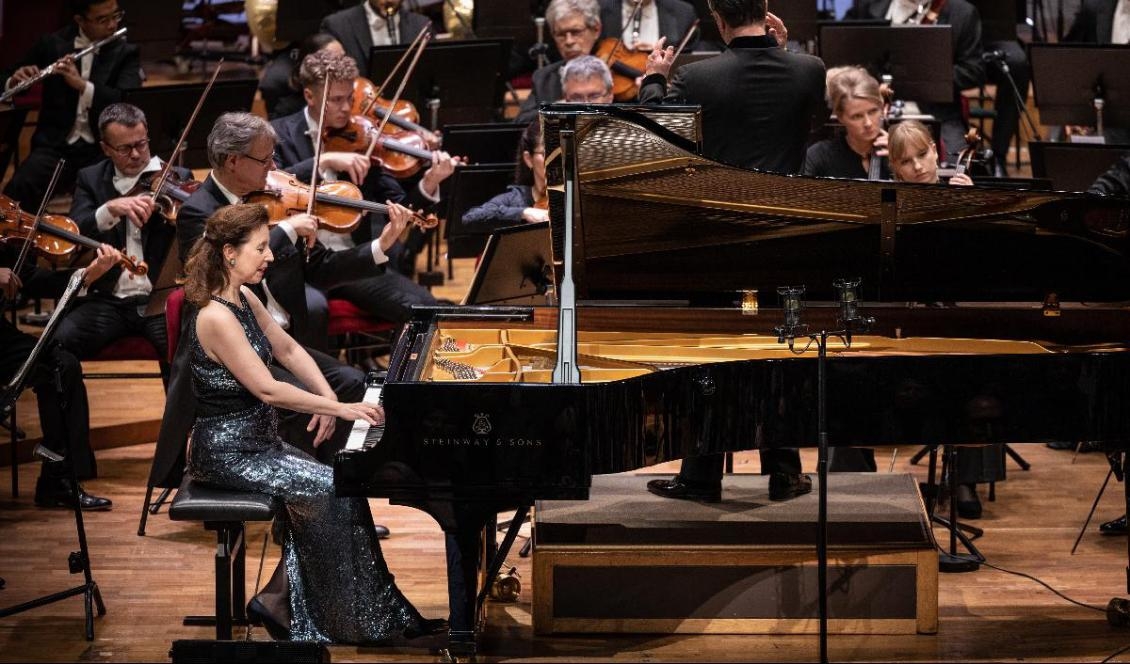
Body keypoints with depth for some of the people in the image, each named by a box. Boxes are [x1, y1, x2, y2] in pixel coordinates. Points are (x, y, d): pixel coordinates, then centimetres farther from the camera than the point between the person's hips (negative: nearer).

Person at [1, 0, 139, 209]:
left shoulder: (125, 53, 5)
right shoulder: (52, 44, 7)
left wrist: (82, 85, -25)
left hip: (104, 149, 0)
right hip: (55, 146, 0)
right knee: (17, 190, -29)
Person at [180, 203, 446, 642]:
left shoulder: (244, 300, 6)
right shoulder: (216, 318, -24)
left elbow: (287, 349, 17)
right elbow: (268, 390, -25)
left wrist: (328, 399, 2)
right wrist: (340, 409, -20)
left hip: (257, 440, 9)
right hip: (229, 454, -9)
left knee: (332, 488, 0)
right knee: (330, 490, -14)